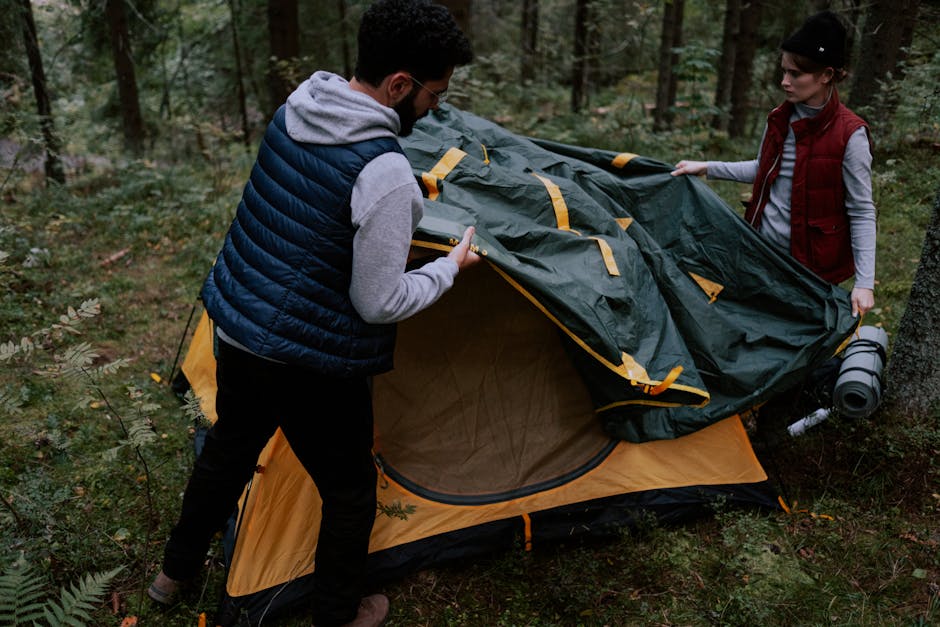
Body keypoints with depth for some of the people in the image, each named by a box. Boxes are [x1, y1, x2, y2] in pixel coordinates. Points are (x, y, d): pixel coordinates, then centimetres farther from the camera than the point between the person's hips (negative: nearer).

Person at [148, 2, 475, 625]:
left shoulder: (293, 110, -2)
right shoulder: (386, 175, -26)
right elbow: (379, 304, -20)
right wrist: (451, 267, -4)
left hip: (235, 329, 8)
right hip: (314, 367, -8)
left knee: (227, 450, 30)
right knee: (349, 490, 16)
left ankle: (176, 571, 53)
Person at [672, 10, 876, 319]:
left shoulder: (849, 135, -16)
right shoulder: (779, 119, 1)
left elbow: (862, 213, -13)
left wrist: (864, 283, -17)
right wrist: (707, 167, 10)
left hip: (811, 263, -5)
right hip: (763, 250, 5)